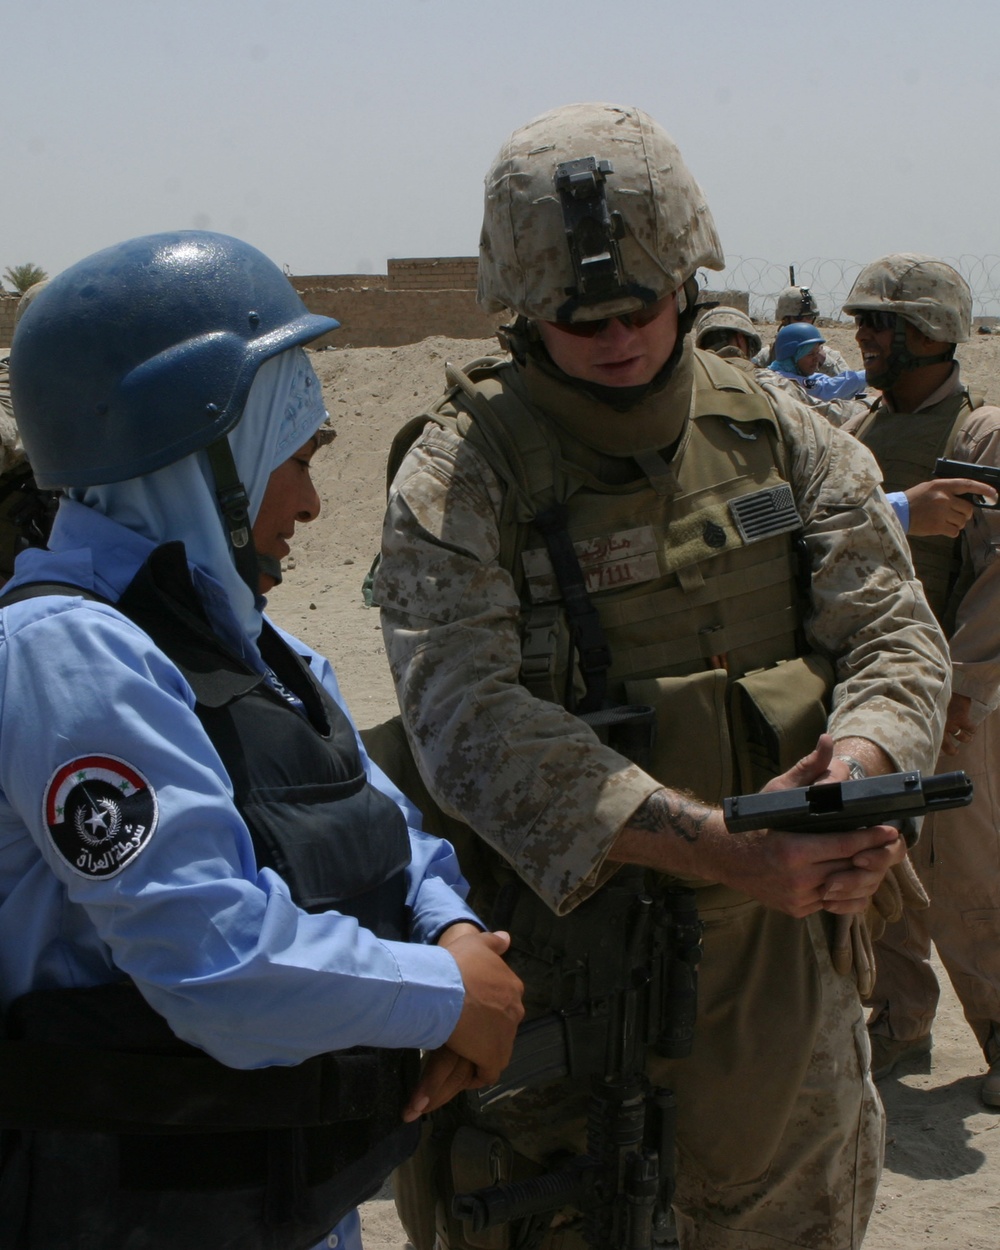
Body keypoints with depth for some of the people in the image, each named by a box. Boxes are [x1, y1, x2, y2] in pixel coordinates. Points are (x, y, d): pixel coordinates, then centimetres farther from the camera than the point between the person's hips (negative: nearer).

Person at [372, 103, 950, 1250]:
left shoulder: (777, 434, 2)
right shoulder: (462, 471, -12)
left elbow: (894, 634, 2)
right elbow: (471, 720, -23)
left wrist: (856, 763, -23)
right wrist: (720, 847, -32)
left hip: (778, 946, 5)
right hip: (568, 952, -4)